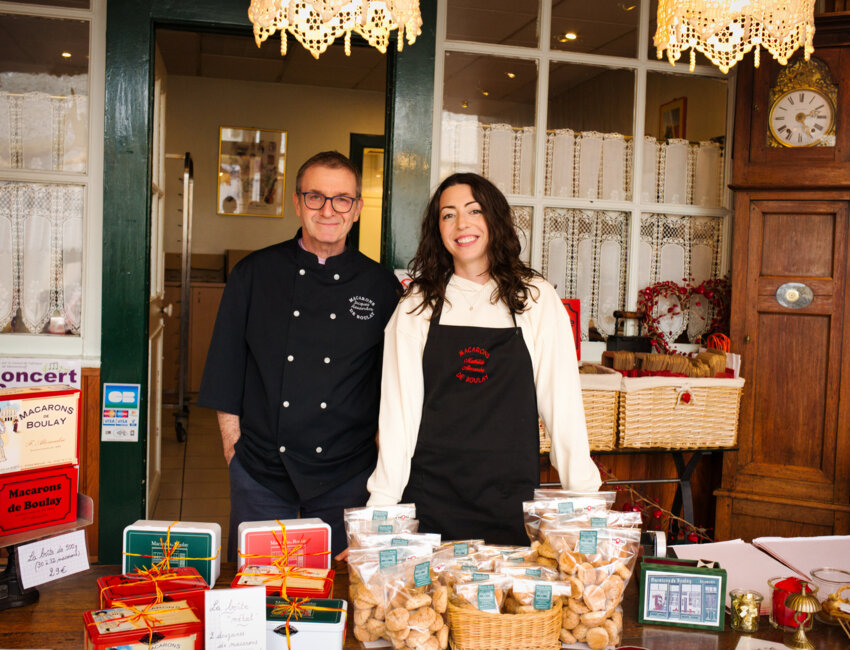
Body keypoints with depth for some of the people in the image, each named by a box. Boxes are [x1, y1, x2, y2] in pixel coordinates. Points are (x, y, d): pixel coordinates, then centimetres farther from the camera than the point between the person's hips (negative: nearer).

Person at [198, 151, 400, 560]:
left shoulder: (381, 286, 1)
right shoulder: (254, 274, 1)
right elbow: (226, 372, 5)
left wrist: (381, 460, 3)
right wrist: (233, 448, 1)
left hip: (347, 480, 0)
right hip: (261, 475, 0)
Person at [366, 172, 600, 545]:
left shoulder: (537, 300, 2)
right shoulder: (416, 306, 4)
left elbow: (562, 401, 0)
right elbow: (398, 407, 1)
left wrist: (585, 494, -5)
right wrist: (382, 503, -5)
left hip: (510, 499, 0)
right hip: (430, 496, 1)